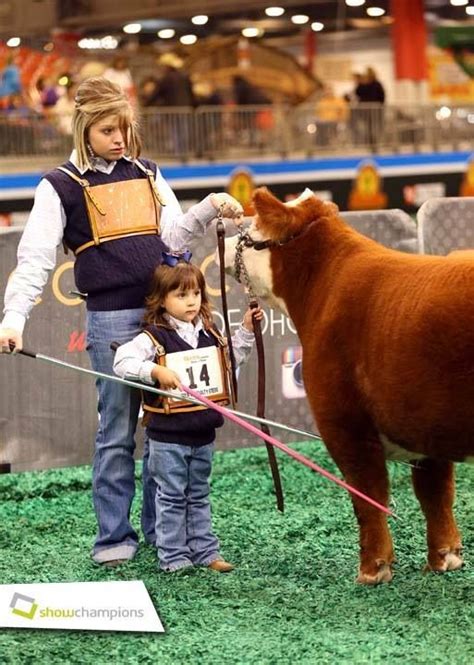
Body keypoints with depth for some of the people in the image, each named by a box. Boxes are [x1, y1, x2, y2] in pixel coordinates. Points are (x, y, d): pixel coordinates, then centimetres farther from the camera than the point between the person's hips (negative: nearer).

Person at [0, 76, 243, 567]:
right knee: (117, 430, 0)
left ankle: (160, 525, 17)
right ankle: (114, 536, 8)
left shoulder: (146, 174, 13)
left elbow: (173, 234, 10)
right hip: (111, 319, -4)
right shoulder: (61, 186, -2)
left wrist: (209, 209, -8)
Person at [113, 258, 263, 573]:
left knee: (199, 496, 16)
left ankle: (205, 552, 22)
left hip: (203, 434, 6)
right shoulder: (154, 337, -14)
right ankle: (173, 557, 9)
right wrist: (156, 371, -33)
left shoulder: (208, 333, 7)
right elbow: (122, 361, -23)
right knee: (172, 498, 3)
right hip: (168, 437, -6)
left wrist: (246, 331, 12)